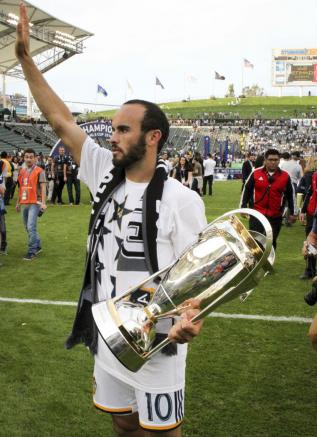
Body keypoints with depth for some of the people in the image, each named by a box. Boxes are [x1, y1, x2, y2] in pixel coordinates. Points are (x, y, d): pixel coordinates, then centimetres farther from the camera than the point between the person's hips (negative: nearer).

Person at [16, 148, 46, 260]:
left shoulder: (39, 171, -4)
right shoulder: (22, 171, 14)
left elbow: (43, 187, -9)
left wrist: (43, 202, -16)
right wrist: (18, 202, 20)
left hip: (34, 203, -7)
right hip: (24, 203, 7)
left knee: (31, 227, -12)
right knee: (28, 227, 13)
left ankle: (32, 251, -4)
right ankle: (37, 246, 28)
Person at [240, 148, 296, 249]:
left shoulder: (285, 176, -1)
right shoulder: (256, 173, -3)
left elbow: (290, 195, 8)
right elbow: (247, 190, 6)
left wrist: (292, 213, 9)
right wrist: (243, 207, 4)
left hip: (276, 216, 1)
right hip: (257, 214, -1)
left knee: (271, 242, 12)